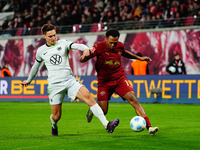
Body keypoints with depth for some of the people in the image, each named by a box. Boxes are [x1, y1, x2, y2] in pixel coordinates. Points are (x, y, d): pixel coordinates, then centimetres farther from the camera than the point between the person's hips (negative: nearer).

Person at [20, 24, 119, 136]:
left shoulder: (63, 43, 4)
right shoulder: (41, 51, 10)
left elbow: (77, 46, -15)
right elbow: (36, 66, 27)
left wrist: (86, 48, -38)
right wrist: (29, 81, 39)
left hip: (70, 80, 0)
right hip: (54, 85, 1)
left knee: (88, 96, -24)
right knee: (57, 116, 0)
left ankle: (106, 124, -30)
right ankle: (54, 125, 40)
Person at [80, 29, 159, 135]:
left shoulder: (120, 46, -2)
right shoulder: (99, 47, -15)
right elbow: (82, 60, -17)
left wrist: (139, 58, 24)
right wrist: (85, 57, -41)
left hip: (120, 79, 2)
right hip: (104, 82, -2)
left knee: (133, 99, -19)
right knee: (102, 112, -5)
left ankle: (149, 127, -23)